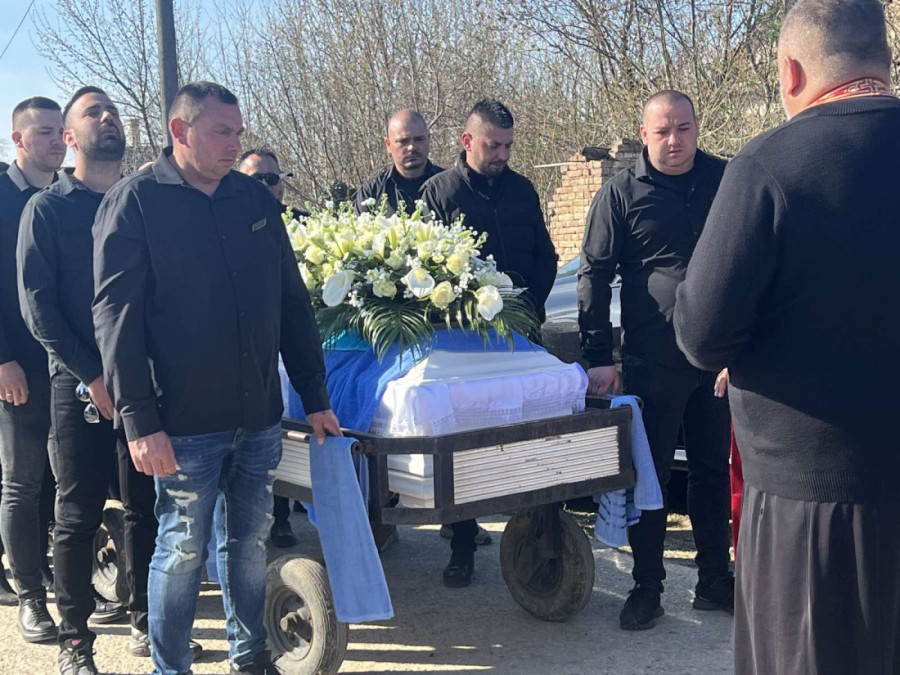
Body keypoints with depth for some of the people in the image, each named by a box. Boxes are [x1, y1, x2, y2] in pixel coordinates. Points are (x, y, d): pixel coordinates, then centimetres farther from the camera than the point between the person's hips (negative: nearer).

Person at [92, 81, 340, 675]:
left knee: (251, 541, 14)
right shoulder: (135, 202, -6)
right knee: (184, 549, 5)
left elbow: (293, 303, 12)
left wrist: (315, 397, 11)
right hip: (184, 422, -5)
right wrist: (140, 420, -16)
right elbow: (117, 316, -10)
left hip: (260, 415, 5)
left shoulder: (256, 200, 9)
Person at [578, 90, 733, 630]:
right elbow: (594, 275, 0)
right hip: (653, 359, -2)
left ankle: (715, 581, 24)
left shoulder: (727, 181, 5)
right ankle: (647, 587, 17)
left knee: (713, 470, 12)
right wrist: (598, 356, -6)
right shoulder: (622, 193, -2)